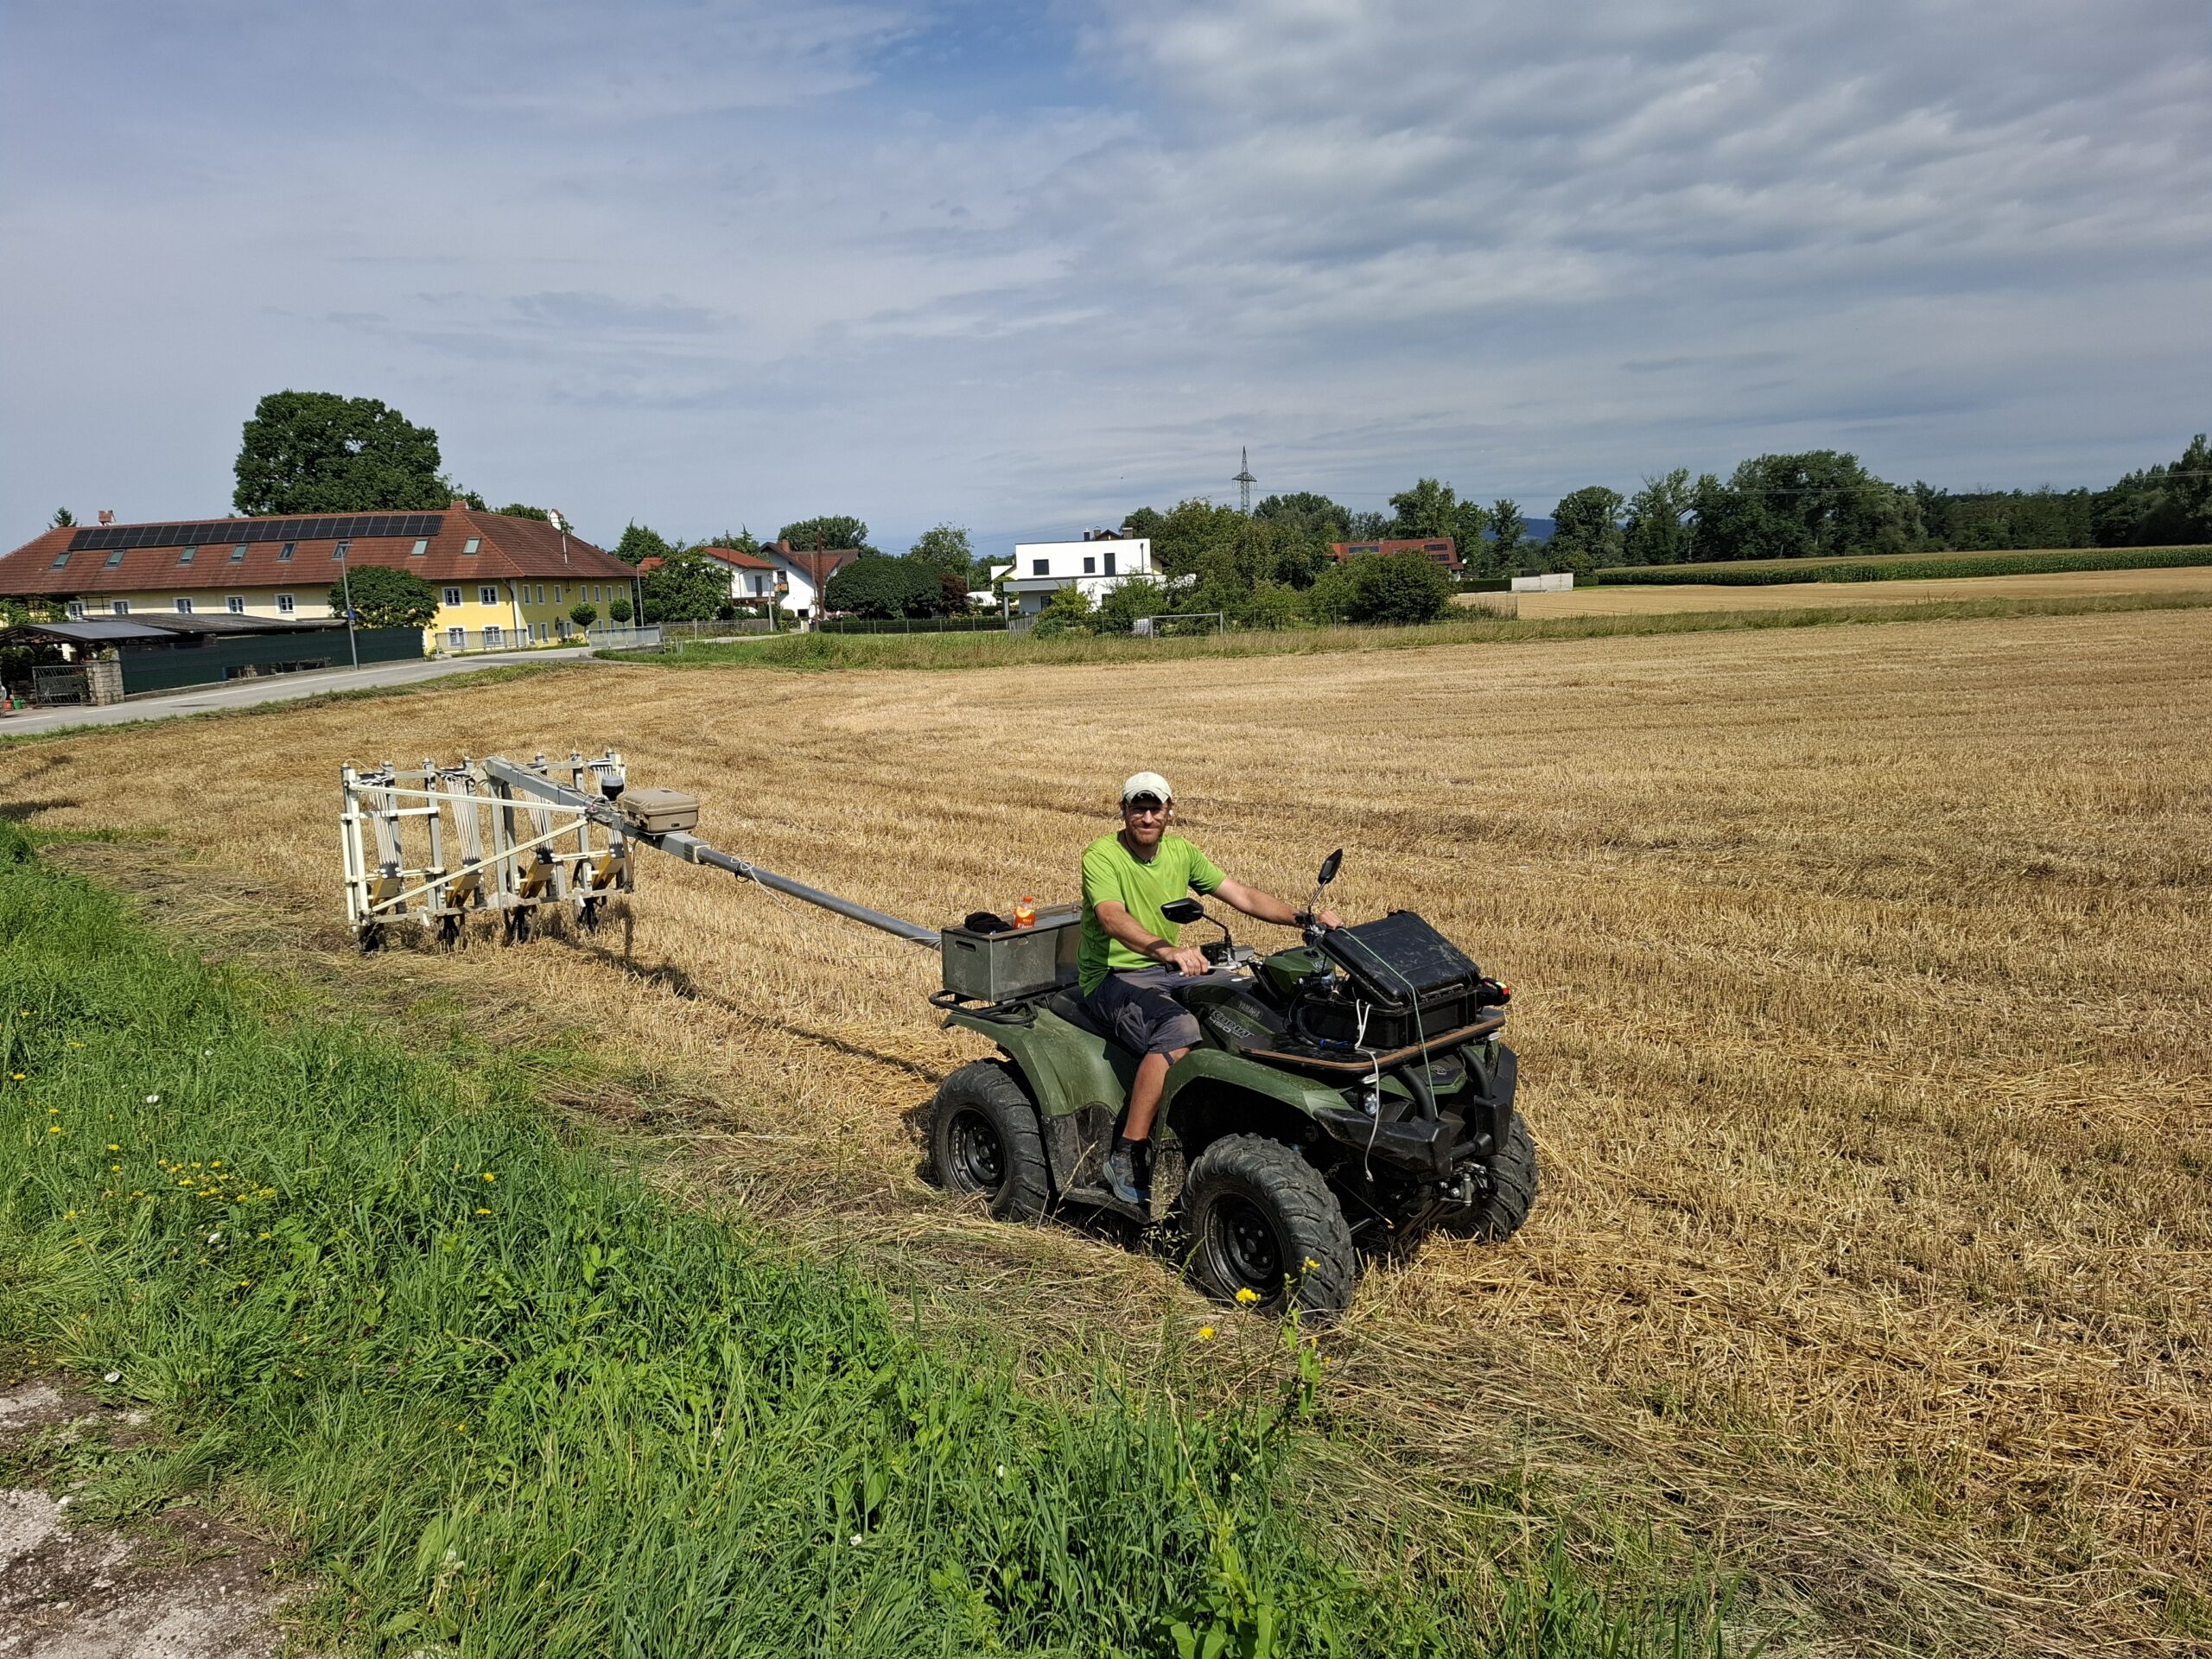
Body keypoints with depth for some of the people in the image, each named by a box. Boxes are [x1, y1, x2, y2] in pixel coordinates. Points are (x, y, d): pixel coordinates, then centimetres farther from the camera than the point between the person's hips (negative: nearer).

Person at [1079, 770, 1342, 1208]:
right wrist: (1169, 951, -49)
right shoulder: (1102, 855, -13)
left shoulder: (1181, 852, 7)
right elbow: (1112, 919, -31)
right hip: (1112, 978, -7)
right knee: (1179, 1029, -35)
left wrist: (1304, 919, -8)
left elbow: (1243, 897, 6)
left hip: (1167, 971, 7)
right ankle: (1127, 1155, -28)